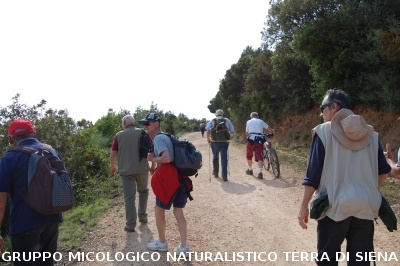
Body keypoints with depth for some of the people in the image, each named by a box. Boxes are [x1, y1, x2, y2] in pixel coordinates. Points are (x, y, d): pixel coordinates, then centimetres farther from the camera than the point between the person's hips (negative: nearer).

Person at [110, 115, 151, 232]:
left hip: (126, 170, -1)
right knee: (143, 191, 23)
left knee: (129, 197, 3)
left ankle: (130, 225, 4)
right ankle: (142, 216, 26)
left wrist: (112, 166, 18)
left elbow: (112, 154, 2)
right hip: (142, 168, 1)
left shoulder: (119, 135, 1)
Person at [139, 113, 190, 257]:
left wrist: (152, 158, -7)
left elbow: (167, 158, -23)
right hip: (179, 176, 9)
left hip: (168, 177, -9)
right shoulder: (165, 137, 19)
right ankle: (183, 247, 14)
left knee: (159, 210, 11)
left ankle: (162, 243, 25)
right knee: (178, 212, 12)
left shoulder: (158, 138, -10)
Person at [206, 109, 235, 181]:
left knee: (215, 157, 19)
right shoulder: (227, 120, 7)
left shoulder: (212, 121, 5)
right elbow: (232, 131, 3)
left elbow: (208, 130, -8)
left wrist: (208, 138, 4)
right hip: (224, 142, 0)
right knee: (224, 158, 0)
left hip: (214, 142, 1)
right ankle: (224, 176, -5)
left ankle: (215, 172, 32)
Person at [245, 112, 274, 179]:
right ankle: (260, 172, -15)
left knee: (249, 156, 18)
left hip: (251, 139, -1)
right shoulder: (261, 121, 16)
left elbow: (247, 133, 13)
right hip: (260, 140, 1)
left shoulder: (248, 121, 13)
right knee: (259, 156, -1)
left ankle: (250, 170, 30)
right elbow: (271, 130, 16)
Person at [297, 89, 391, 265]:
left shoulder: (323, 131, -6)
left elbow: (313, 173, -9)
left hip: (336, 206, -4)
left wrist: (304, 206, -4)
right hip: (366, 207, 4)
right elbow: (383, 171, 12)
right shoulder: (370, 134, 7)